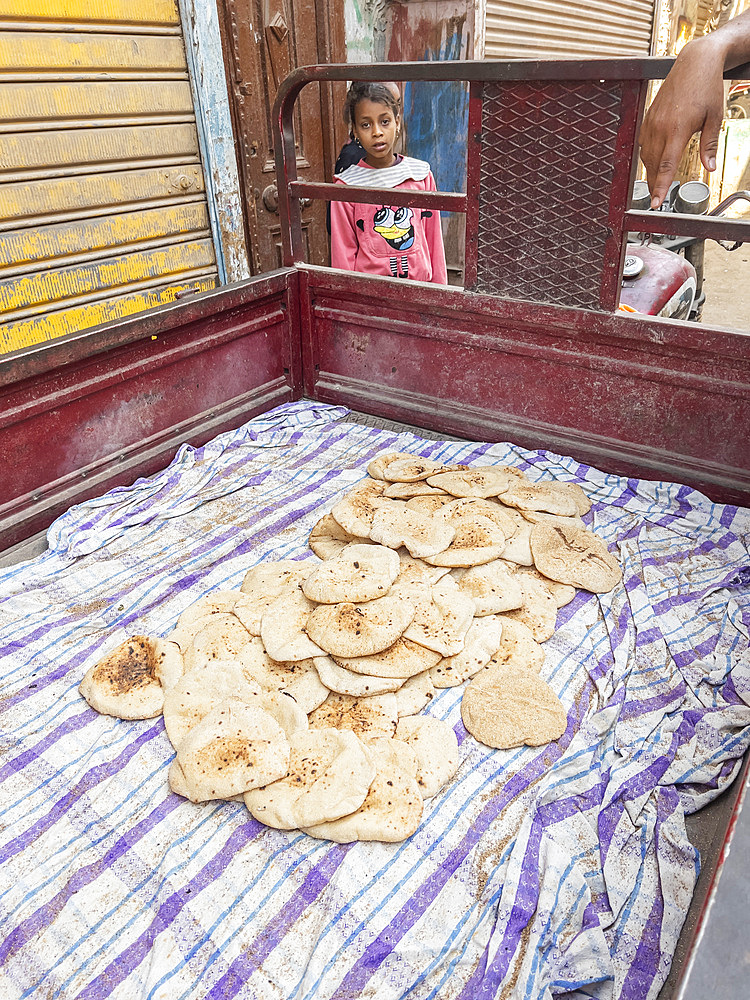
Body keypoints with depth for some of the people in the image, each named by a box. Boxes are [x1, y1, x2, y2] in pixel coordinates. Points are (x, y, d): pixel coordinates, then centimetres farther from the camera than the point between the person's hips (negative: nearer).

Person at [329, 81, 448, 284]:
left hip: (419, 283, 2)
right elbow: (343, 254, 1)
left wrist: (439, 290, 8)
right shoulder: (347, 185, -2)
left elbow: (434, 241, 9)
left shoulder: (421, 175, 6)